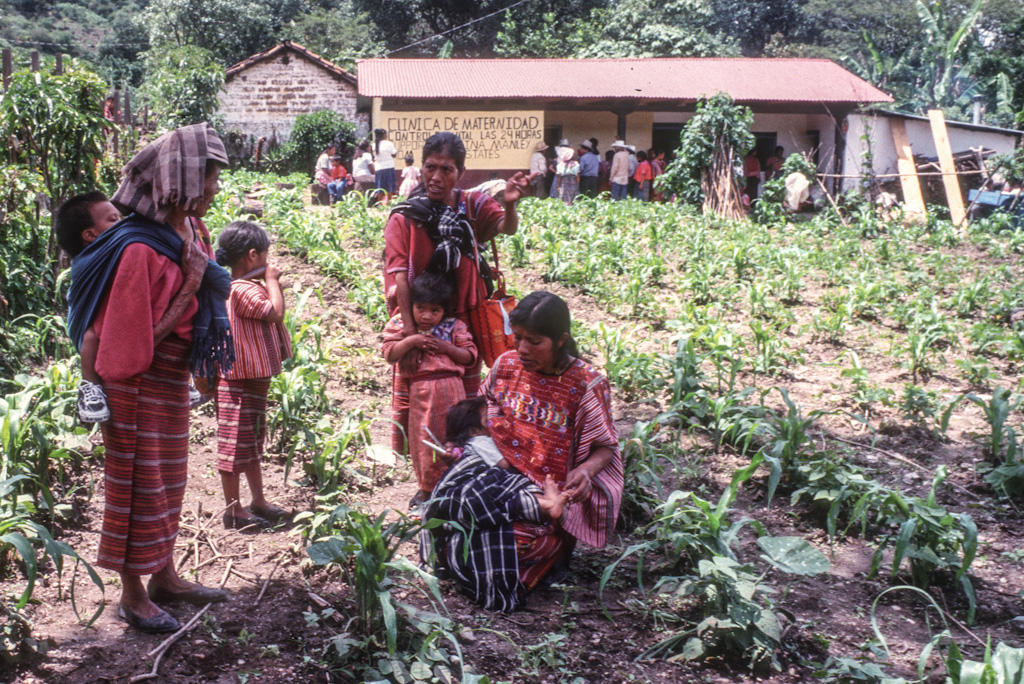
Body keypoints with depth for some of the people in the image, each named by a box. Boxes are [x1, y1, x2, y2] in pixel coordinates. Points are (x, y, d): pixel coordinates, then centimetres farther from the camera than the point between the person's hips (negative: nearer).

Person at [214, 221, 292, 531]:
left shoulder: (244, 287, 13)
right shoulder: (243, 290, -20)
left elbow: (272, 316, 22)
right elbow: (275, 312, -28)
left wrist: (271, 284, 10)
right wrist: (272, 281, -16)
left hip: (253, 378, 11)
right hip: (240, 380, -11)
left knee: (253, 443, 19)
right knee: (235, 445, -1)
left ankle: (258, 501, 30)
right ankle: (233, 511, 7)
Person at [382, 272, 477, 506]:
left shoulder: (453, 327, 3)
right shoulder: (400, 325, 5)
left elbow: (470, 356, 3)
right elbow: (389, 355, -3)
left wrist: (446, 347, -10)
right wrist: (411, 340, -14)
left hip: (449, 389, -1)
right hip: (418, 391, 1)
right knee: (422, 439, 8)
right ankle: (426, 487, 23)